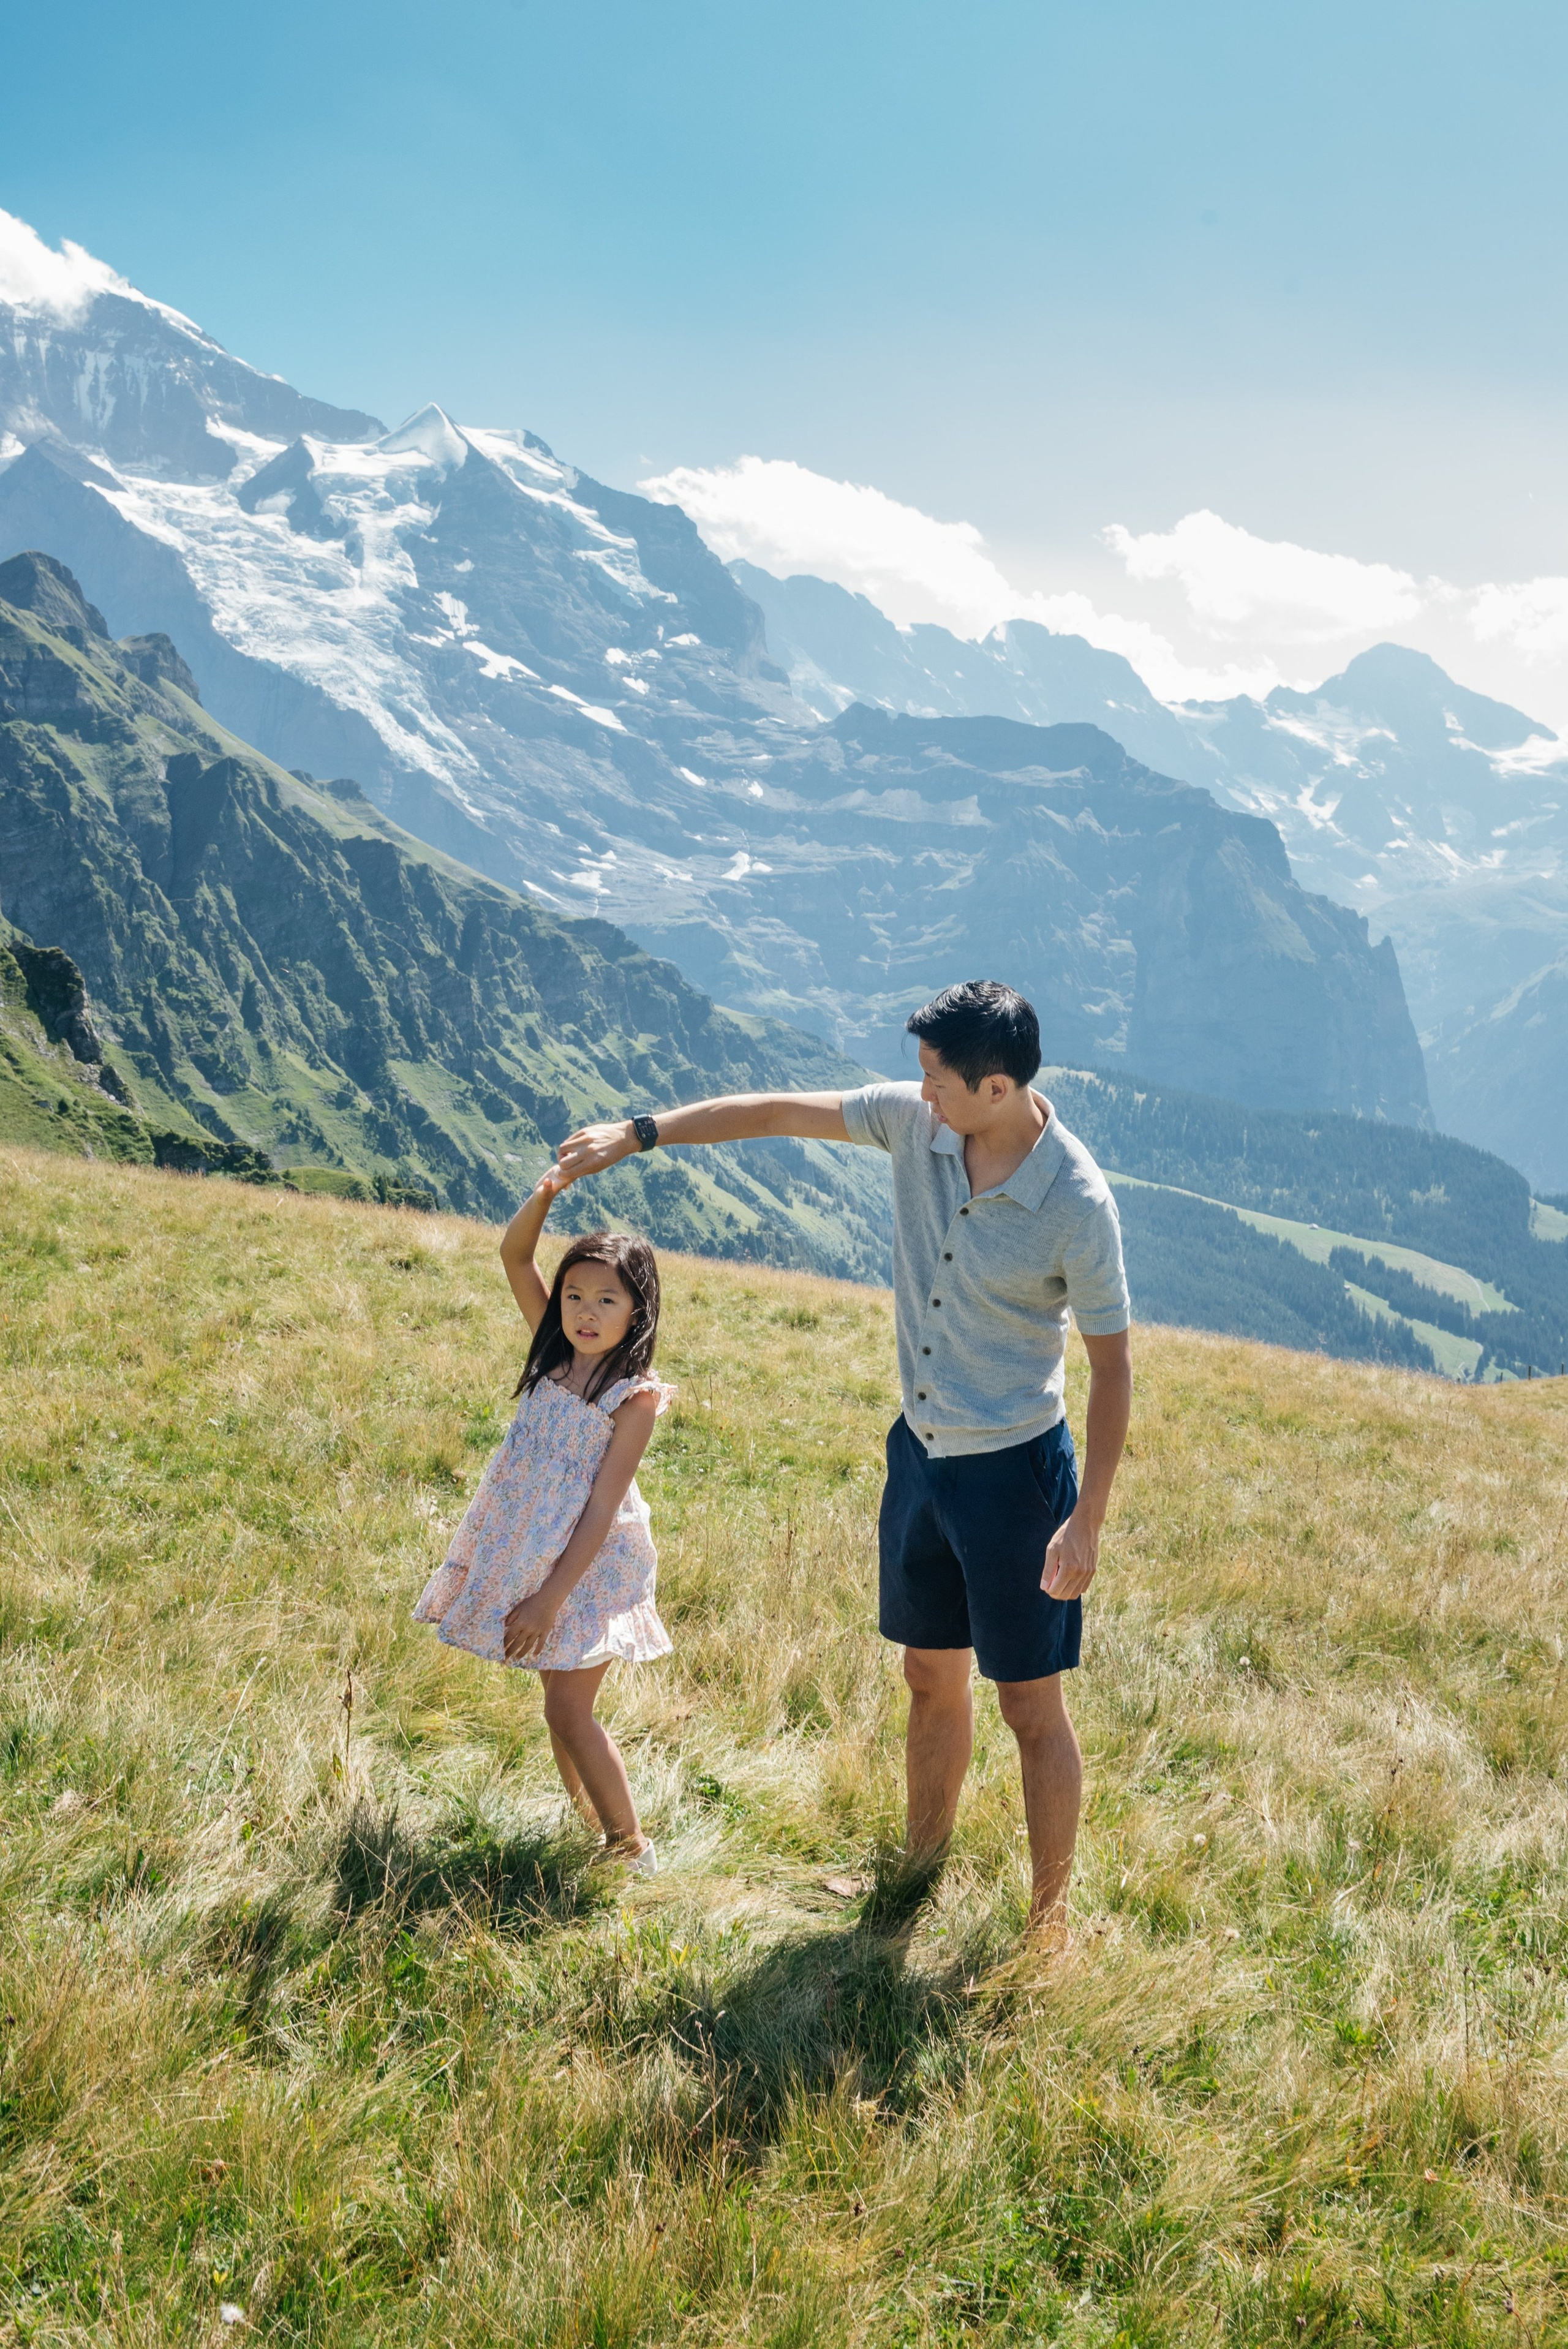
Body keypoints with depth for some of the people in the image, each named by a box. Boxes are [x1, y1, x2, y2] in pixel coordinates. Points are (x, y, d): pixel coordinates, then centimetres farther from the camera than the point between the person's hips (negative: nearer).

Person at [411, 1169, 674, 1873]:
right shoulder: (556, 1352, 2)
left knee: (567, 1709, -5)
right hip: (528, 1552, 6)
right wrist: (546, 1193, -22)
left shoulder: (634, 1396, -16)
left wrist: (549, 1599, -20)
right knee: (563, 1704, 13)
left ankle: (634, 1850, 9)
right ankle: (594, 1833, 27)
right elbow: (514, 1257, -3)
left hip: (591, 1564, -6)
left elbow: (602, 1509, -18)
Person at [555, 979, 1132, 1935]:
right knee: (932, 1678, 21)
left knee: (1032, 1708, 5)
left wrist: (1088, 1521, -16)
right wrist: (638, 1132, 5)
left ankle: (1052, 1919, 22)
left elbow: (1113, 1363, -15)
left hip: (1013, 1469, -6)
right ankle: (923, 1872, 40)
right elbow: (779, 1112, 4)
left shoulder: (1077, 1204, -22)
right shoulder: (912, 1120, -7)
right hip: (919, 1450, 6)